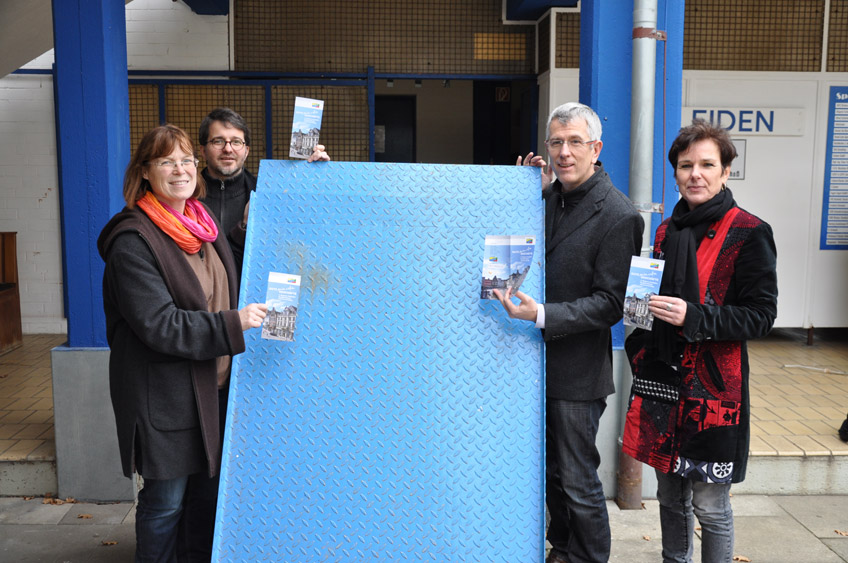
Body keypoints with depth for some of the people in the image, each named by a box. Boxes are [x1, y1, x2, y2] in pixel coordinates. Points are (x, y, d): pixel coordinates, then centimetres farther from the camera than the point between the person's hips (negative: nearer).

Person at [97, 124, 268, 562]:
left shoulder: (203, 225, 9)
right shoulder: (134, 240, -15)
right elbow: (157, 325, -21)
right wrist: (231, 325, -24)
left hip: (212, 386, 8)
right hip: (164, 394, -7)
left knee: (207, 489, 18)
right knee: (166, 501, 4)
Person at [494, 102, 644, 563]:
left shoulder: (618, 216, -16)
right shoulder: (549, 198, 6)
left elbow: (609, 304, -18)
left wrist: (542, 315, -30)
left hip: (577, 370, -7)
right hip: (541, 361, 7)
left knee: (578, 481, 6)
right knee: (551, 470, 21)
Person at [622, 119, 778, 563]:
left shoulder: (748, 234, -8)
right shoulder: (667, 231, 11)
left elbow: (761, 316, -11)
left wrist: (693, 316, -22)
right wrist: (646, 304, 3)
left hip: (712, 385, -6)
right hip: (662, 378, 6)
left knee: (709, 505, 4)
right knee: (669, 496, 17)